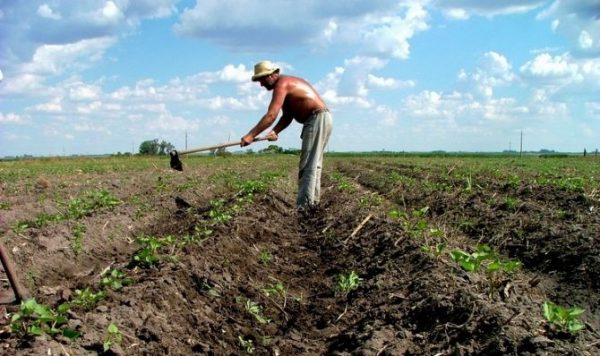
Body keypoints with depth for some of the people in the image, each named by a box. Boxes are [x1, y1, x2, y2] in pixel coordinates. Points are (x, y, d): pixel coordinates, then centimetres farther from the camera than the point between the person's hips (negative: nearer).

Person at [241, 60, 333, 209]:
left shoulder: (282, 84, -15)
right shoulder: (286, 84, 17)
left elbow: (271, 115, -24)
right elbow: (287, 116, 10)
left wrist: (251, 135, -24)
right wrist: (275, 131, -6)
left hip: (318, 119, -11)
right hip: (319, 119, 11)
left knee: (308, 164, -12)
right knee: (313, 163, 13)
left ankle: (303, 206, -14)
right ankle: (312, 202, 18)